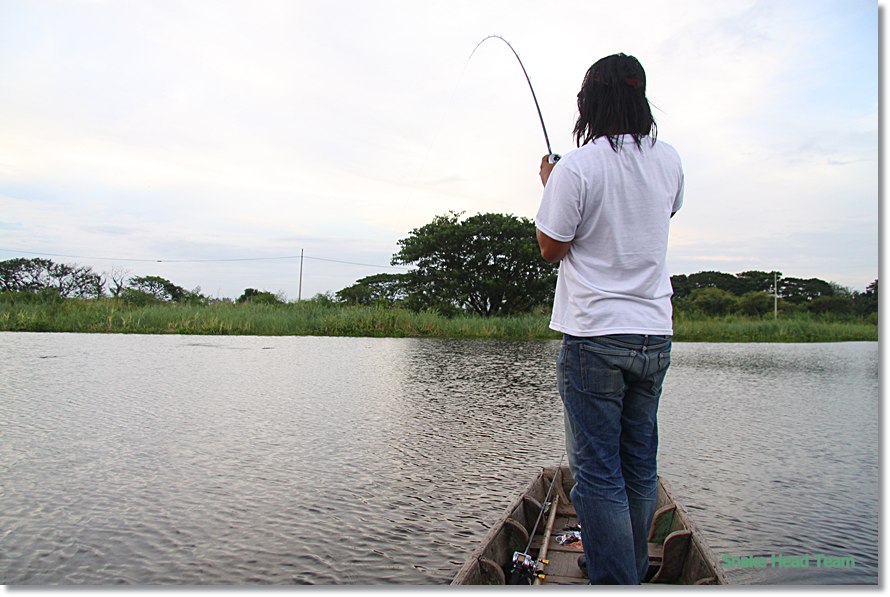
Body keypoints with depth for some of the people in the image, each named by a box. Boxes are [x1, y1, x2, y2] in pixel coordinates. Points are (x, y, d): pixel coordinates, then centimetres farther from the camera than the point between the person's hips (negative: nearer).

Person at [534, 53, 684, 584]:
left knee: (599, 474, 0)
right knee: (640, 468, 16)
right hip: (655, 334, 6)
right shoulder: (669, 161, 6)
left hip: (595, 336, -6)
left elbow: (551, 249, -5)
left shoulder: (576, 167, -12)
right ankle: (633, 572, 30)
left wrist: (550, 184, 9)